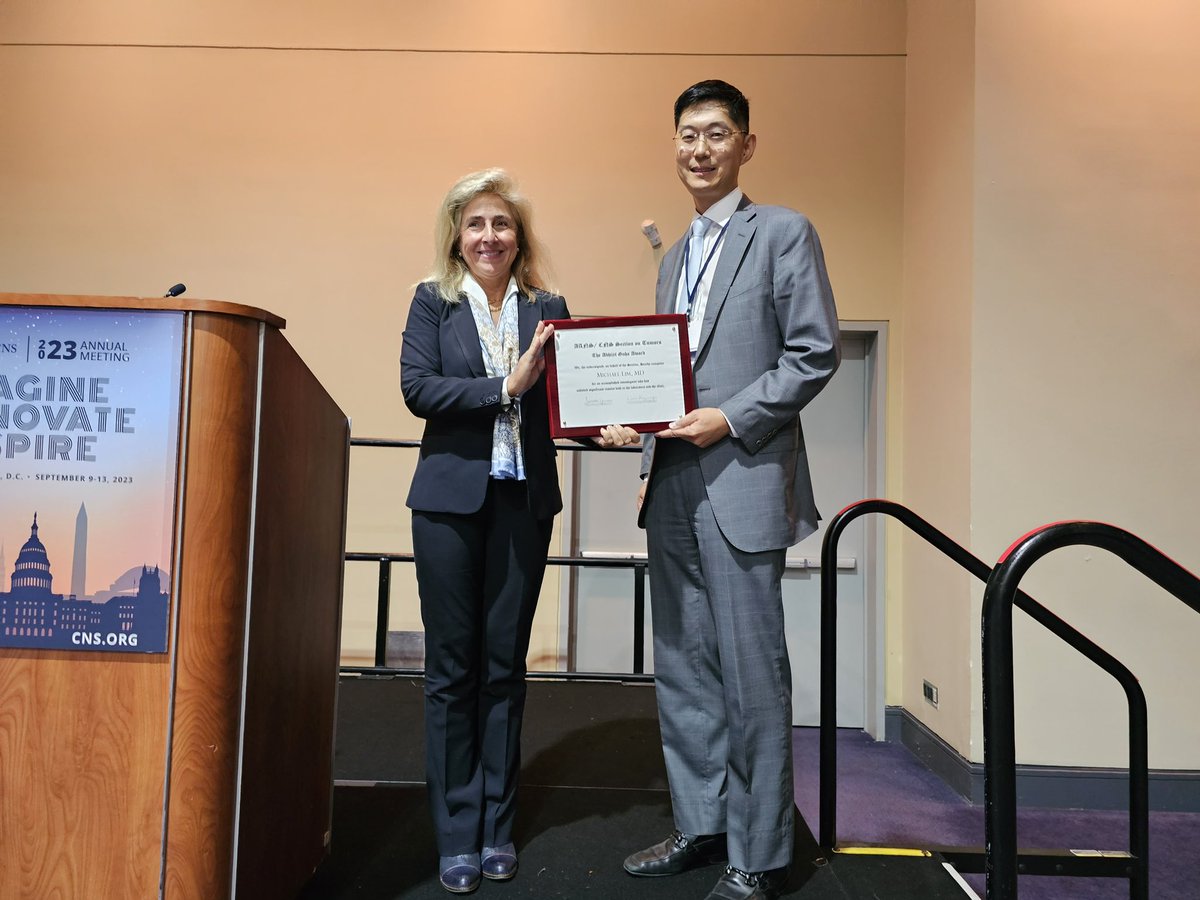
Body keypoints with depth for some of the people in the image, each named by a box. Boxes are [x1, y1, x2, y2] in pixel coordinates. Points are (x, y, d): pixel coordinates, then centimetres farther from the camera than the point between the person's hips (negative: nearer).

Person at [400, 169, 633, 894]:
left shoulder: (548, 308, 7)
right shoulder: (433, 301, 4)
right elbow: (418, 388, -9)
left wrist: (606, 422, -18)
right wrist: (506, 386, -18)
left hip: (524, 501, 1)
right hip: (451, 498, -1)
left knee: (505, 665, 10)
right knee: (453, 668, 6)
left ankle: (497, 826, 24)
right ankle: (456, 835, 19)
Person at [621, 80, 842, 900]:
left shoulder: (783, 232, 0)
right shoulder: (675, 257, 20)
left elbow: (816, 354, -8)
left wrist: (731, 419, -16)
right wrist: (654, 459, 13)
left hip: (742, 485, -7)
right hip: (674, 486, 7)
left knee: (752, 677, 0)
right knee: (683, 669, 13)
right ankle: (700, 826, 28)